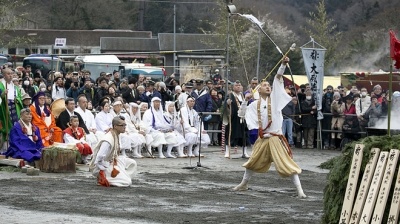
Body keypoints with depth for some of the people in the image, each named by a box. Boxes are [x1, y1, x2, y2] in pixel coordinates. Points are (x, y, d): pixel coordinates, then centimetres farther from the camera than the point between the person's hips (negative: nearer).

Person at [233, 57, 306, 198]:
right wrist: (245, 100, 1)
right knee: (253, 162, 19)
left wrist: (283, 65, -14)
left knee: (287, 164, -11)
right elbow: (242, 113, 12)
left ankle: (299, 190, -11)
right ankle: (243, 184, 39)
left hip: (275, 138, -4)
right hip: (262, 139, 4)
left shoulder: (274, 98, 1)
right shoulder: (255, 105, 8)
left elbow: (278, 79, -6)